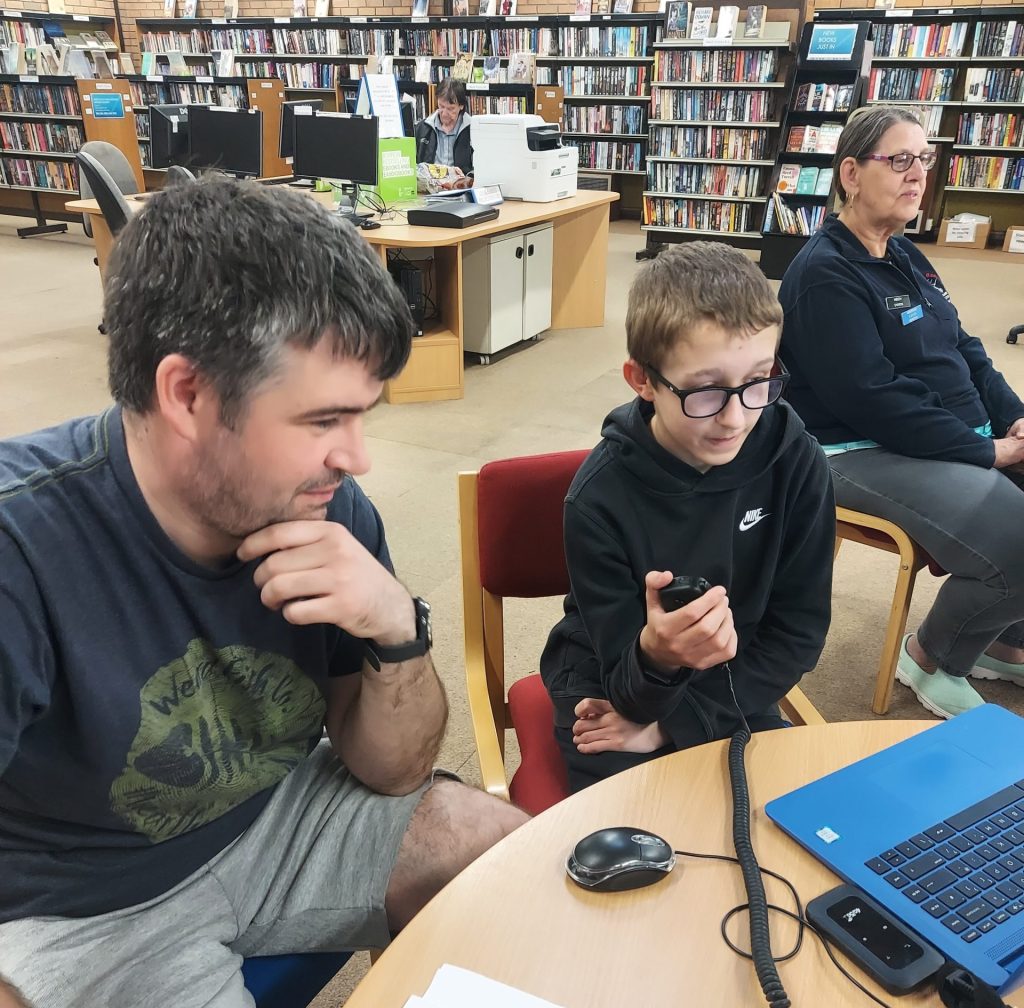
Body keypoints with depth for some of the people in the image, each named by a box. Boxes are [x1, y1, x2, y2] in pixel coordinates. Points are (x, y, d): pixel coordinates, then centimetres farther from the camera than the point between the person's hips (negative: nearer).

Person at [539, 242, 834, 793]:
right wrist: (655, 658, -44)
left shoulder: (795, 461, -18)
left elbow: (798, 633, -10)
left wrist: (672, 724, -15)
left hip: (731, 691, 3)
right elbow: (629, 688, -20)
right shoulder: (601, 496, -25)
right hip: (614, 685, -2)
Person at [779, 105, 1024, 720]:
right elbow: (871, 399, -22)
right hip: (868, 453, -9)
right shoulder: (825, 275, -15)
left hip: (961, 438, 10)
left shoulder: (905, 258, 14)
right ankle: (932, 659, 5)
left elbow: (963, 347, 18)